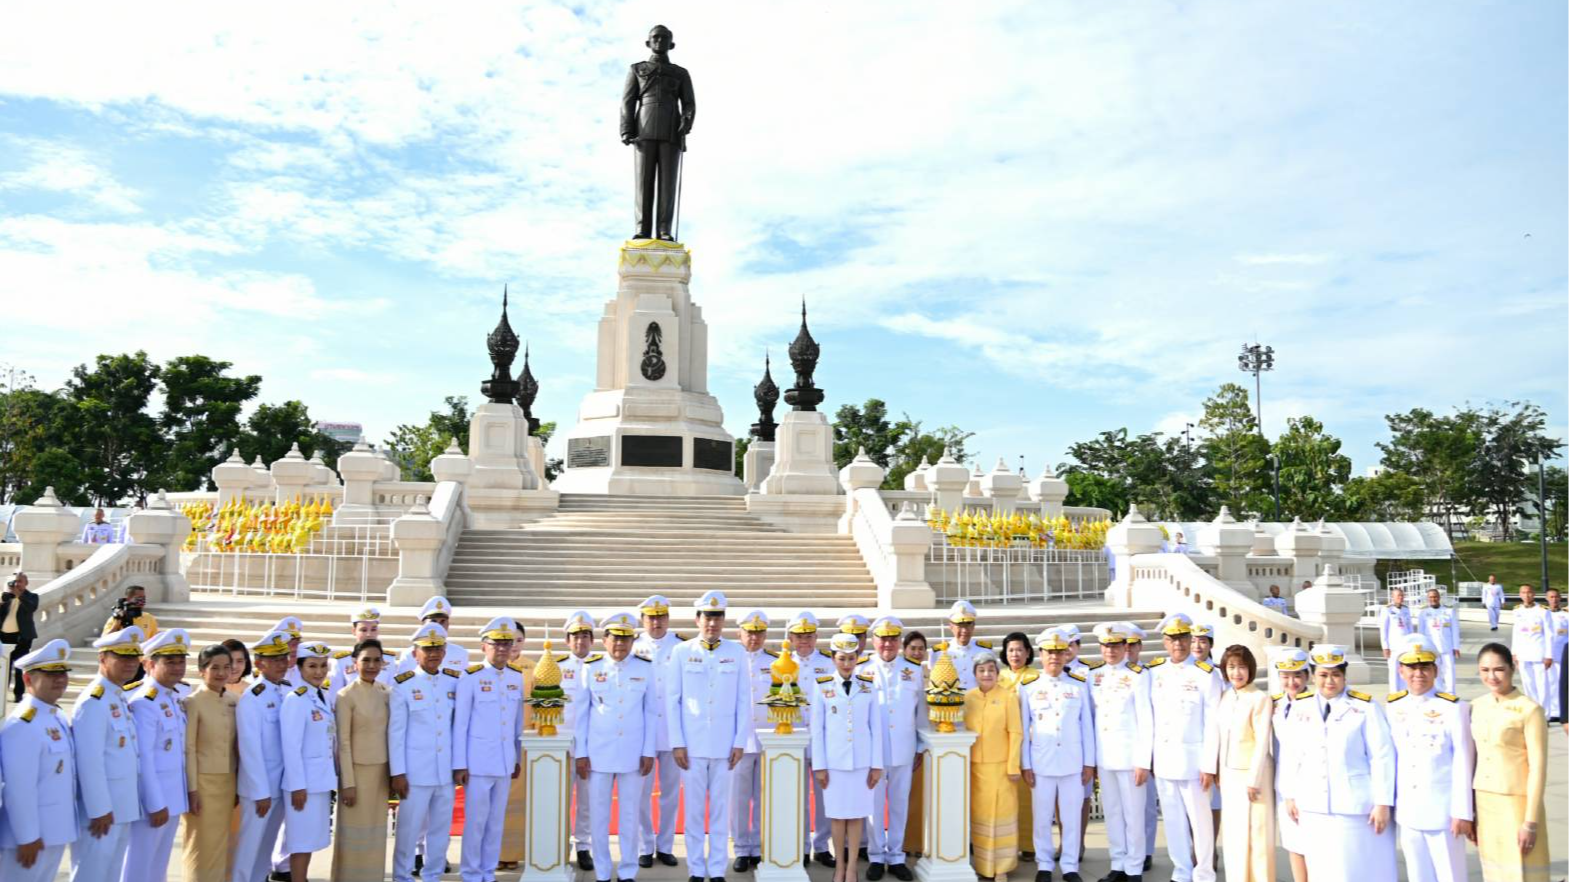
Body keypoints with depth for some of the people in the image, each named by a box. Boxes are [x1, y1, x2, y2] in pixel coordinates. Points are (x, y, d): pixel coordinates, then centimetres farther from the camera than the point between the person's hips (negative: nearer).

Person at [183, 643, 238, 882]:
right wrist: (191, 789, -13)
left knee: (222, 843, 13)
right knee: (202, 845, 4)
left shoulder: (234, 701, 5)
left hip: (228, 782, 5)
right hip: (203, 782, -5)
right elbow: (188, 749, -12)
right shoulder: (193, 702, -12)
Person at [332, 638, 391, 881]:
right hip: (357, 770, -5)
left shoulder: (386, 692, 5)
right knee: (355, 830, 3)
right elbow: (343, 743, -11)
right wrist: (347, 783, -13)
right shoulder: (346, 696, -11)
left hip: (382, 770, 5)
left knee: (376, 830, 11)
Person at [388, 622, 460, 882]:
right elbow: (395, 732, -6)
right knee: (409, 829, 5)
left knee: (441, 829, 12)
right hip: (415, 771, -3)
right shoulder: (402, 685, -5)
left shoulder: (455, 681, 5)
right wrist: (397, 773, -8)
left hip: (446, 770, 4)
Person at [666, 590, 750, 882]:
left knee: (721, 808, 6)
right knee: (693, 808, 5)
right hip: (692, 744, 0)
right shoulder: (682, 652, 1)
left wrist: (740, 742, 0)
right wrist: (677, 743, -3)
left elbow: (744, 699, 4)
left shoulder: (737, 652, 3)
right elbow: (672, 699, 1)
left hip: (724, 745, 1)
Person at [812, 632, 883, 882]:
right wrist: (819, 765, -2)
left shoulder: (868, 686, 2)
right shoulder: (822, 687, -1)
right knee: (837, 814, 6)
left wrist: (877, 764, 1)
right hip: (833, 760, -1)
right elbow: (817, 728, 0)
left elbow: (876, 727, 3)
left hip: (861, 760, 1)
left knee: (857, 814, 5)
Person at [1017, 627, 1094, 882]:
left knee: (1072, 817, 6)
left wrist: (1089, 763, 4)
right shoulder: (1028, 685, 1)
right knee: (1042, 818, 7)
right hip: (1041, 762, -1)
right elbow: (1022, 728, 2)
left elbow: (1087, 726, 6)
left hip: (1074, 762, 1)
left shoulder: (1079, 684, 4)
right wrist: (1025, 765, 0)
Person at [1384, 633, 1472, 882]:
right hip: (1407, 813, 4)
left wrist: (1462, 813, -10)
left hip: (1443, 812, -4)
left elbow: (1463, 764, -9)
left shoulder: (1453, 708, -10)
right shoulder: (1392, 706, 3)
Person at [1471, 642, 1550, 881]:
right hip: (1484, 805, 5)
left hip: (1517, 805, -5)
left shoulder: (1529, 710, -12)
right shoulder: (1476, 707, 5)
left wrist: (1531, 822, -13)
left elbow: (1538, 769, -12)